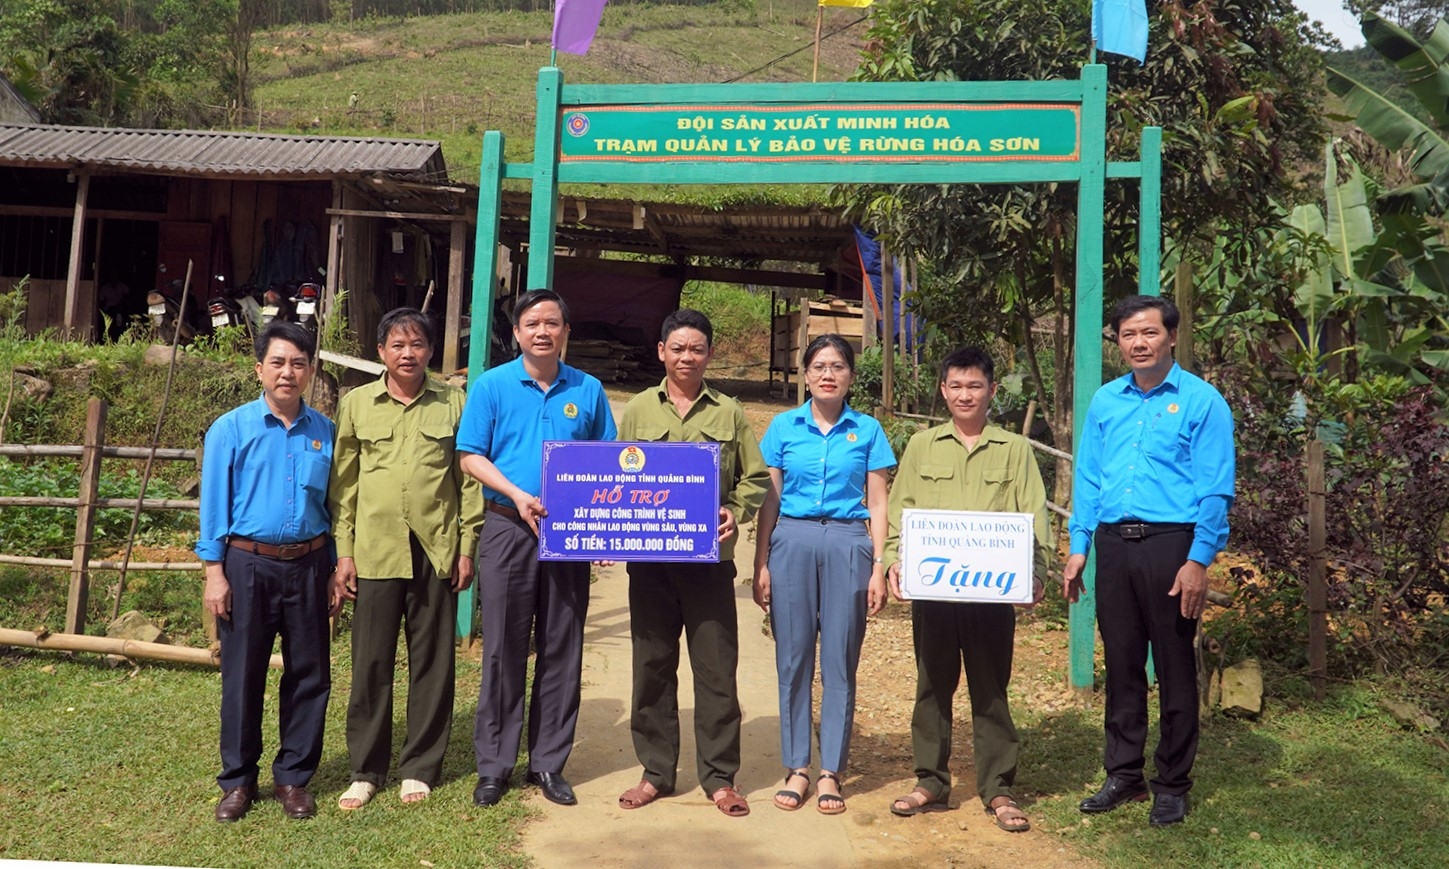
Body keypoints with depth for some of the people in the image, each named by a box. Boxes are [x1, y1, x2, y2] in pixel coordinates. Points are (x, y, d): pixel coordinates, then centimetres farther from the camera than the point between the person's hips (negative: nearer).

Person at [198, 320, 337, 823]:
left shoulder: (325, 432, 3)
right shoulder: (231, 429, -2)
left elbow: (335, 504, 7)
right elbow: (214, 505, -1)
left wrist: (335, 571, 6)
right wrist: (214, 572, -6)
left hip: (309, 565, 2)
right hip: (248, 565, -2)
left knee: (309, 674, 7)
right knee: (242, 674, 7)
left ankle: (293, 777, 22)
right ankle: (238, 780, 22)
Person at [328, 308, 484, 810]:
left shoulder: (453, 404, 4)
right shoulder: (357, 404, 6)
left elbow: (469, 480, 5)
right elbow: (342, 483, 7)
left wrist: (468, 546, 1)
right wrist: (343, 552, 2)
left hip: (437, 551, 0)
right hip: (376, 552, 0)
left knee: (432, 662, 7)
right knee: (370, 662, 6)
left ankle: (420, 767, 20)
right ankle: (365, 769, 19)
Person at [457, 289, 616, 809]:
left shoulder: (588, 391, 7)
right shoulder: (492, 385, 2)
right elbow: (471, 456, -1)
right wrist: (518, 496, -15)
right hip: (508, 529, -2)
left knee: (562, 650, 6)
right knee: (503, 649, 3)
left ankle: (548, 762, 18)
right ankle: (494, 765, 15)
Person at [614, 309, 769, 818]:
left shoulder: (729, 414, 8)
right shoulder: (638, 410, 9)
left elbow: (755, 478, 8)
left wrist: (735, 511, -11)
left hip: (710, 556, -1)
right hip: (649, 556, 1)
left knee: (717, 667, 1)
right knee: (652, 666, 8)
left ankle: (719, 776, 13)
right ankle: (656, 771, 20)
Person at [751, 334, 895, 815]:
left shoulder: (867, 430, 5)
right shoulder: (784, 426, 6)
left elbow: (877, 505, 5)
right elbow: (769, 500, 7)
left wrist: (879, 568, -1)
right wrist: (760, 565, 3)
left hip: (848, 545, 0)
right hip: (792, 542, 1)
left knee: (840, 660, 3)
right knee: (793, 658, 5)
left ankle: (831, 772, 15)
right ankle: (796, 769, 16)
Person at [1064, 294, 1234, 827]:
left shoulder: (1201, 401, -4)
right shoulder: (1105, 401, 10)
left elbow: (1215, 490, -8)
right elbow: (1087, 479, 12)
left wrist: (1199, 561, -14)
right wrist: (1078, 548, 6)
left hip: (1171, 544, -4)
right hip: (1113, 544, 4)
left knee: (1175, 669, 5)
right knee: (1121, 663, 12)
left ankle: (1173, 785, 18)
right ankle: (1123, 774, 24)